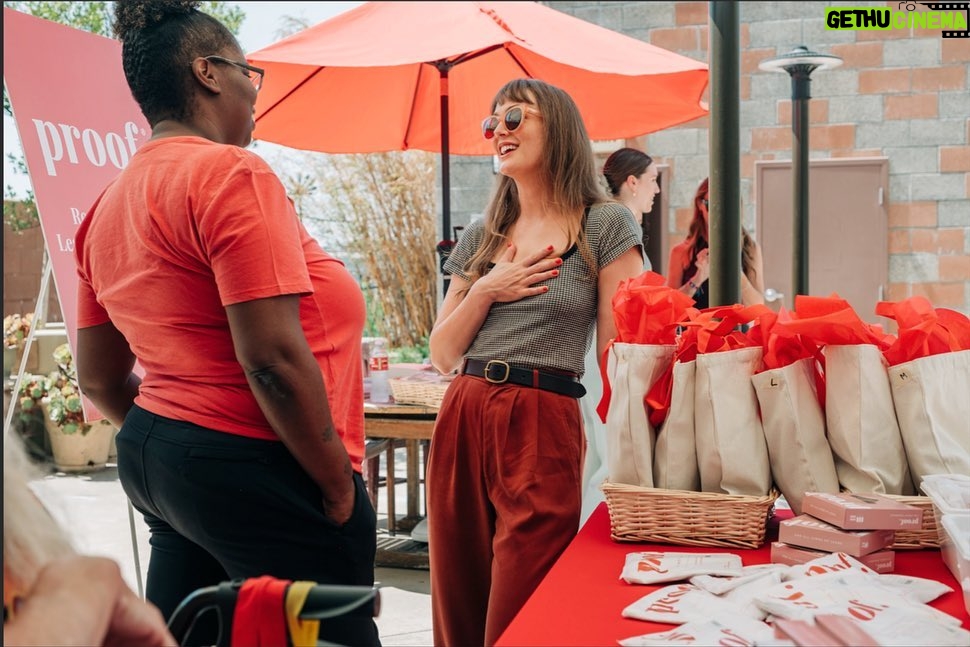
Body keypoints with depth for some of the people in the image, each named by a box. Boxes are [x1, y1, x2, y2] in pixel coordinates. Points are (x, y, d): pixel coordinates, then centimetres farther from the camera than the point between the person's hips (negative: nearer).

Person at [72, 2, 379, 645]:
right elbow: (274, 359, -22)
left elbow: (99, 378, 16)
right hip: (250, 469, -9)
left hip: (149, 460, 9)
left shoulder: (111, 202, 12)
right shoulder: (230, 173, -14)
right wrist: (341, 488, -13)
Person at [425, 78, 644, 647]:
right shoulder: (481, 237, 15)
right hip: (461, 420, 5)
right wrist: (484, 292, -2)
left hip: (543, 426, -5)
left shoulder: (606, 226, 0)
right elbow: (444, 355, 14)